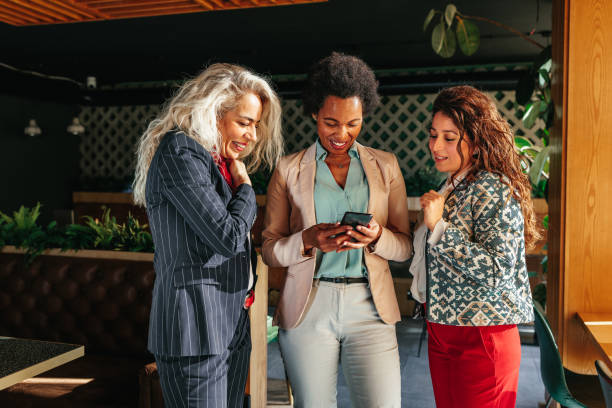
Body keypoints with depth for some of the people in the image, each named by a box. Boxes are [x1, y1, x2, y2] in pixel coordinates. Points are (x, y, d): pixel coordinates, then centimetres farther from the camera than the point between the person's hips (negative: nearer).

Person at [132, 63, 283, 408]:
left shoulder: (220, 162, 15)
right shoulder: (180, 153, -13)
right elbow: (227, 237, -19)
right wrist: (245, 184, -5)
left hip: (232, 324, 9)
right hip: (196, 327, -9)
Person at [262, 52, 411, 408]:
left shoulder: (385, 166, 9)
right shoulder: (288, 170, 5)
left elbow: (405, 246, 9)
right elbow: (270, 250, 4)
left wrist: (377, 237, -13)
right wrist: (308, 241, -16)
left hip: (370, 308, 1)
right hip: (308, 309, 0)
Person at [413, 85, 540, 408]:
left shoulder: (493, 188, -16)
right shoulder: (452, 187, 12)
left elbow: (497, 269, -24)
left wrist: (438, 226, -24)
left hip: (482, 337, -8)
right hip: (442, 331, 8)